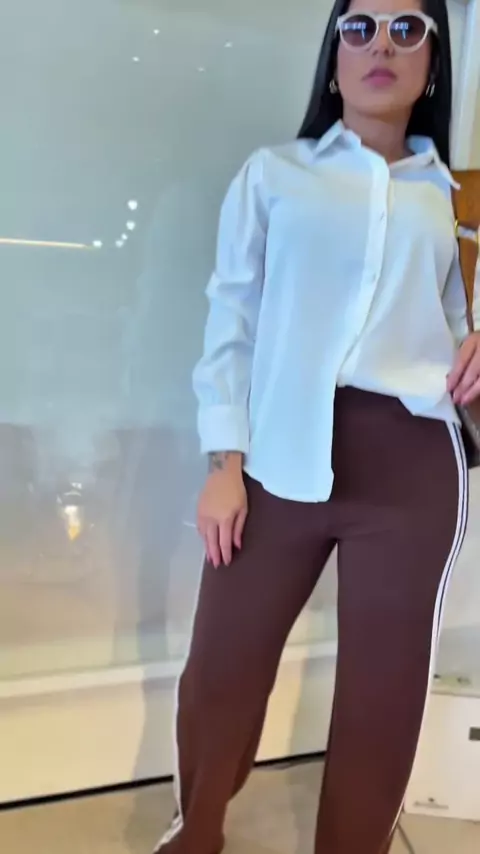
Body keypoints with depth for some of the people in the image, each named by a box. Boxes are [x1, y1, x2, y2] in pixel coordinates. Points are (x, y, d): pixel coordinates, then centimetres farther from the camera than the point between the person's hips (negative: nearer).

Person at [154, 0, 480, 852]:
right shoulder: (272, 174, 11)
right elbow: (231, 320, 4)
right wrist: (225, 461, -5)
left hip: (411, 463, 2)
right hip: (282, 455, -1)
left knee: (383, 687, 8)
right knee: (221, 668, 6)